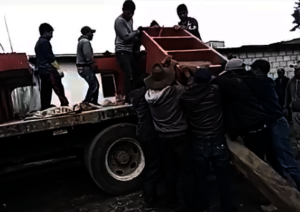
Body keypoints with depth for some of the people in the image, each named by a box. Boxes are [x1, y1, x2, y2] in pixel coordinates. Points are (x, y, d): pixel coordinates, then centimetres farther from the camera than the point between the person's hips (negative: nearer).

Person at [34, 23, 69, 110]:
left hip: (42, 70, 10)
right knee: (59, 89, -9)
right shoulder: (45, 42, -8)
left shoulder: (38, 43, 22)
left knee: (45, 91, 7)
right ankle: (65, 105, -9)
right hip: (49, 70, -10)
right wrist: (59, 69, -12)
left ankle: (45, 109, 8)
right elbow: (50, 57, -14)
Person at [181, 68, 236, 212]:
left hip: (198, 142, 1)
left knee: (201, 178, 16)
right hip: (217, 140, -1)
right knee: (223, 178, 12)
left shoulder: (186, 96, -7)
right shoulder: (215, 91, -9)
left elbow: (186, 116, 4)